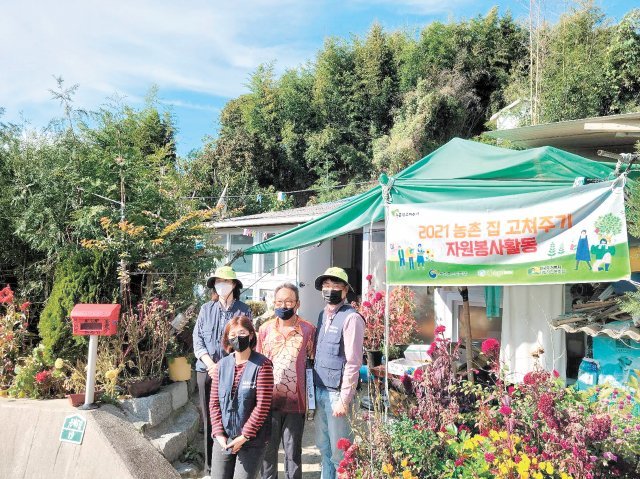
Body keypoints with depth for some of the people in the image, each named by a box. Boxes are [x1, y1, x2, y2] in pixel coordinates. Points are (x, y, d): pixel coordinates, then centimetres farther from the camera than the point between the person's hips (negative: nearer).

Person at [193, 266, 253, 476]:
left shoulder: (243, 311, -2)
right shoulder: (206, 309, 6)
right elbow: (197, 339, 3)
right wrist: (210, 364, -10)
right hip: (206, 371, 3)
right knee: (209, 418, 9)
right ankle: (210, 465, 21)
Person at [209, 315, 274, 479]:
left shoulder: (262, 365, -11)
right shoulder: (221, 365, 3)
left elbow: (262, 406, -14)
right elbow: (214, 403, 5)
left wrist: (244, 436, -13)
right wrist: (219, 434, -5)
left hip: (252, 440, -4)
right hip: (223, 439, 4)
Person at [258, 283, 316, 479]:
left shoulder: (308, 330, -2)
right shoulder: (264, 329, 5)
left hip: (295, 402, -2)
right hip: (269, 400, 2)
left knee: (293, 450, 10)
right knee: (268, 449, 12)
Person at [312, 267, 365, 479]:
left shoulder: (351, 318, -13)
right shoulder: (322, 315, 11)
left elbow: (353, 363, -16)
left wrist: (344, 400, -17)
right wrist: (314, 389, 13)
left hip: (337, 393, -7)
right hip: (319, 390, 7)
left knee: (339, 452, 4)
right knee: (323, 447, 18)